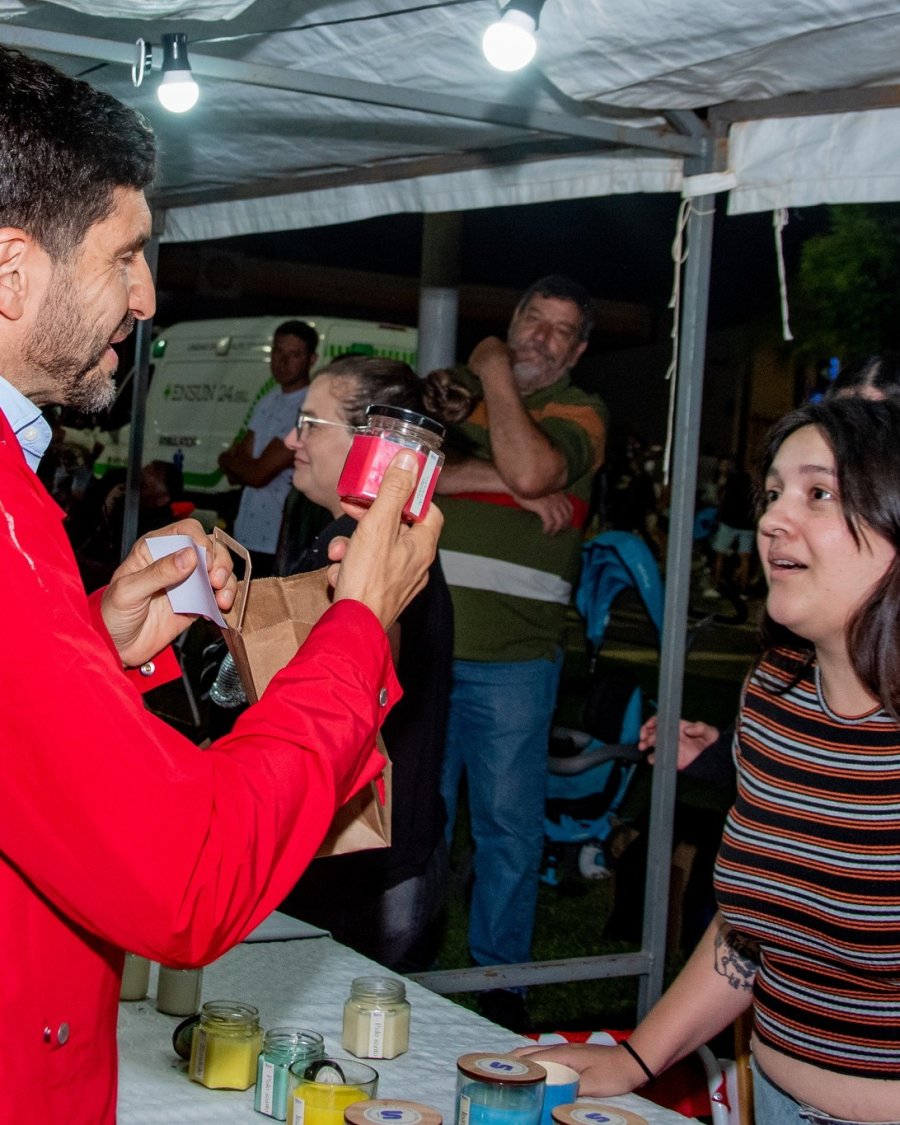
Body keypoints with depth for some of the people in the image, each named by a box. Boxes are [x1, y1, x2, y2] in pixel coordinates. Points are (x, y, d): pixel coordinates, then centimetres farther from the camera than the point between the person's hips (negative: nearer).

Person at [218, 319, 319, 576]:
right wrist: (236, 461, -10)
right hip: (247, 535, 8)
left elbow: (258, 474, -17)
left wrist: (227, 459, 2)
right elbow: (236, 475, 12)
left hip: (279, 543, -8)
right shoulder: (268, 402, 12)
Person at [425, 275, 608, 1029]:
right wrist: (503, 482, -13)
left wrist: (498, 374, -6)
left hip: (512, 660, -3)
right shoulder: (456, 391, 13)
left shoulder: (580, 413, 3)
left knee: (509, 821, 4)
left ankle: (499, 979, 17)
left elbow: (532, 470, -18)